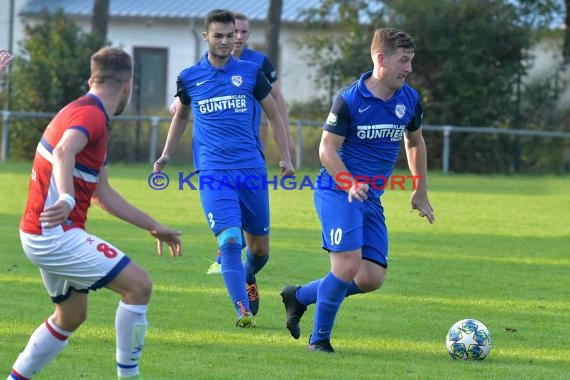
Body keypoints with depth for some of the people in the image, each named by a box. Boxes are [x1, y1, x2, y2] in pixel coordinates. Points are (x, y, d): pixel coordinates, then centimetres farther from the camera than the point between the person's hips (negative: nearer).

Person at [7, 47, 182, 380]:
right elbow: (64, 150, -37)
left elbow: (103, 193, 24)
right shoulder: (90, 115, -14)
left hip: (43, 236, 11)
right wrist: (67, 198, -52)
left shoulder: (90, 116, 18)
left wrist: (154, 227, 26)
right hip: (56, 232, -11)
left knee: (71, 316, 22)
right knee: (139, 285, -13)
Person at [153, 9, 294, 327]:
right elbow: (181, 116, 25)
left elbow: (274, 116, 15)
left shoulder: (250, 73, 6)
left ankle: (248, 279, 43)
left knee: (259, 247, 10)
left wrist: (285, 157, 8)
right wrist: (167, 154, 17)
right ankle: (243, 310, -21)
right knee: (230, 240, -20)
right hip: (213, 171, -2)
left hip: (252, 169, 2)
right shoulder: (189, 78, 6)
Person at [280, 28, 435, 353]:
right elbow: (327, 149, -10)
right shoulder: (349, 100, -13)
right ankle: (319, 339, -3)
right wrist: (350, 185, -26)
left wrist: (421, 193, 23)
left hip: (372, 198, 6)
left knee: (372, 279, -3)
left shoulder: (410, 100, 5)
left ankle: (300, 296, 19)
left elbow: (415, 143, 22)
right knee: (349, 263, -21)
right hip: (337, 191, -6)